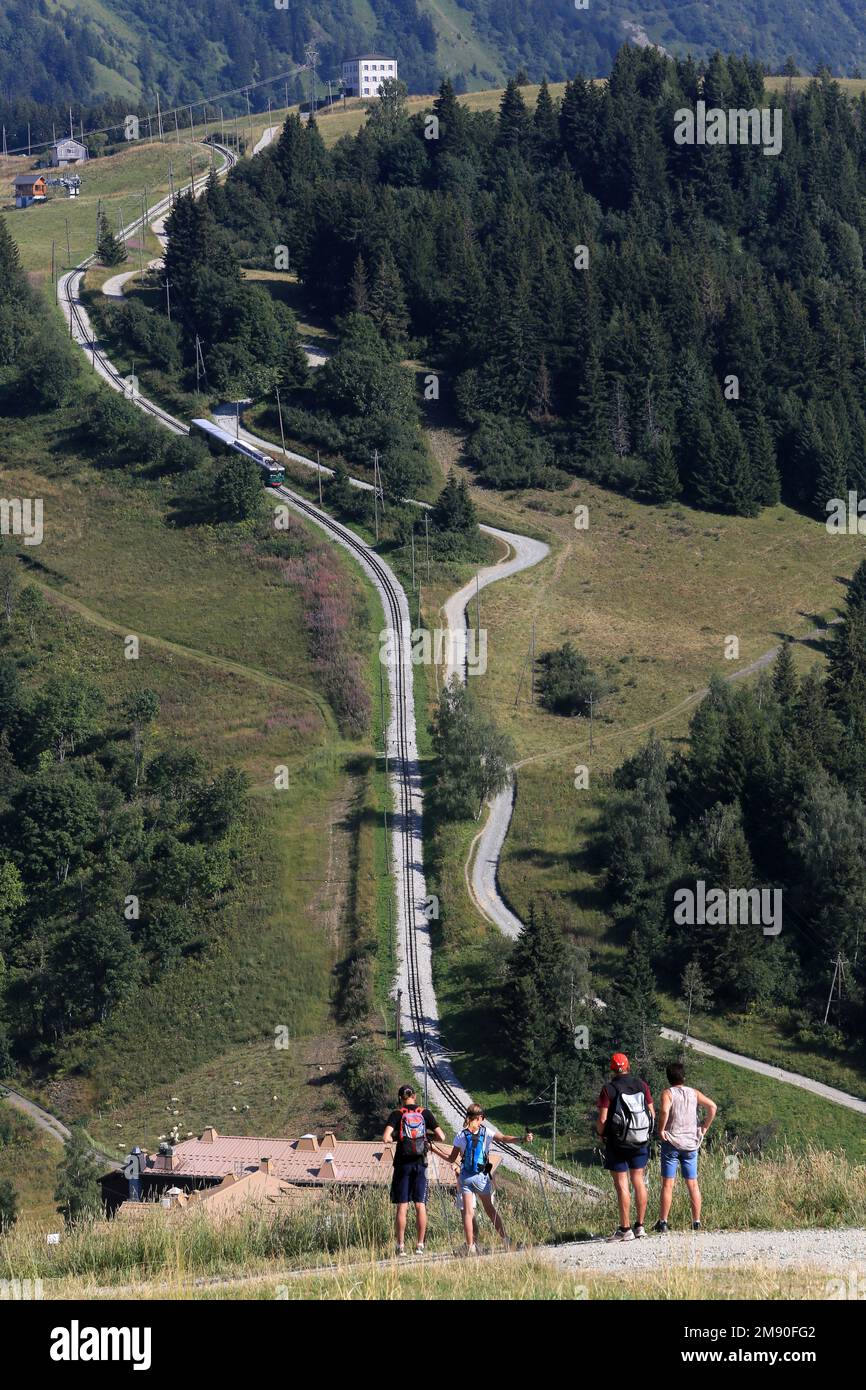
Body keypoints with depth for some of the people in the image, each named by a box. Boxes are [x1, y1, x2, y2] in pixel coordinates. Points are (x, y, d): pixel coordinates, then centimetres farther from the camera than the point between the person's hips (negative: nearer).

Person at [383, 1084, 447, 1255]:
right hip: (420, 1164, 1)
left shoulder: (396, 1115, -2)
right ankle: (420, 1245, 2)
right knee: (420, 1206, 4)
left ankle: (401, 1246, 0)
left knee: (401, 1206, 2)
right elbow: (441, 1138, 1)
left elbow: (386, 1138, -15)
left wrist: (394, 1138, 6)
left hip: (402, 1164, -1)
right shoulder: (426, 1114, 3)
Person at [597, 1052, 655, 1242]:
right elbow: (652, 1113, 5)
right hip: (641, 1142, 4)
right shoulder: (641, 1085, 1)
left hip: (618, 1143, -4)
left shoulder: (609, 1089, -11)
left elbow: (602, 1120, -14)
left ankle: (625, 1229, -2)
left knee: (622, 1185, -2)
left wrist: (601, 1132, 6)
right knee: (638, 1181, 11)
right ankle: (640, 1226, 13)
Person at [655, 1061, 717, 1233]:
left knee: (667, 1184, -2)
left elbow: (664, 1110, -25)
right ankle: (696, 1222, 9)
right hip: (691, 1143, 3)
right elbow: (712, 1106, 0)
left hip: (671, 1142, -3)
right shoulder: (693, 1093, 6)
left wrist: (661, 1130, -13)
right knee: (693, 1184, 9)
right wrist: (705, 1127, 8)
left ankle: (663, 1222, -4)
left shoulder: (668, 1093, -6)